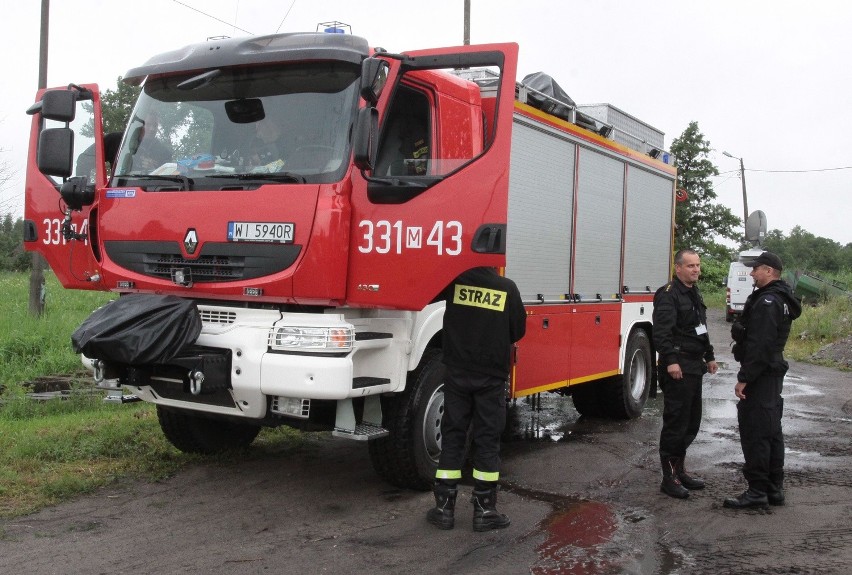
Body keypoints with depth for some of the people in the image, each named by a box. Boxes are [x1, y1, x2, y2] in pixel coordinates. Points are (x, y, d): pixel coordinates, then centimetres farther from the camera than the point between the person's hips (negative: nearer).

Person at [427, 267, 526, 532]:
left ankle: (444, 508, 10)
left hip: (457, 373, 1)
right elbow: (518, 330, 2)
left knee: (452, 438, 8)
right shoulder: (507, 288, -7)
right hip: (492, 376, -1)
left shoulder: (455, 282, -4)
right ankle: (484, 510, 9)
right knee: (488, 441, 6)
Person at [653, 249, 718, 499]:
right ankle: (669, 478, 0)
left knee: (692, 422, 14)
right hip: (677, 368, -10)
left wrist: (709, 357, 28)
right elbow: (662, 332, -23)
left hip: (694, 367, 10)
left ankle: (680, 469, 26)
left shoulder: (694, 294, 19)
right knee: (675, 422, -6)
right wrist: (670, 361, -30)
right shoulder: (668, 295, -12)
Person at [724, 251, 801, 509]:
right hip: (773, 373, 11)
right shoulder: (781, 299, 15)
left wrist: (744, 378, -22)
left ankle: (757, 491, -3)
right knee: (772, 431, 14)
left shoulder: (767, 302, -19)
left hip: (760, 375, -11)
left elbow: (759, 345, -24)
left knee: (754, 432, -7)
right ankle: (774, 488, 21)